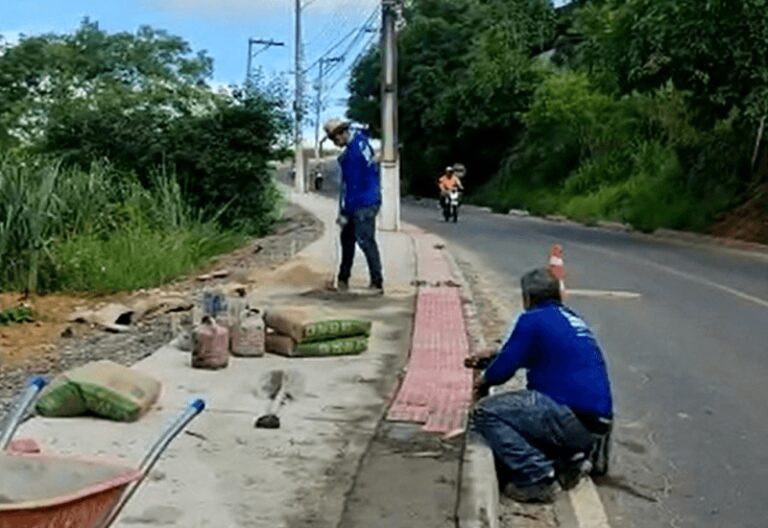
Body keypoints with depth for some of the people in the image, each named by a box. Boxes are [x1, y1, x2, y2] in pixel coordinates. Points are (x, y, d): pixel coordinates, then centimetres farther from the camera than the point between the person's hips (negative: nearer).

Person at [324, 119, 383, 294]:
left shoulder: (353, 153, -20)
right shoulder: (361, 141, 7)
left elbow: (350, 186, -17)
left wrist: (344, 212, -12)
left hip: (364, 205, -10)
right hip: (361, 202, 10)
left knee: (366, 241, -8)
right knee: (347, 237, 15)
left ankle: (377, 283, -3)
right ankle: (343, 279, 24)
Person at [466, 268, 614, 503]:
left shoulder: (533, 319, -7)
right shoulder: (571, 319, 19)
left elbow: (504, 369, -5)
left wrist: (484, 379, 16)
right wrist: (491, 358, 41)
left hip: (575, 419, -9)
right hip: (596, 420, 9)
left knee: (485, 412, -9)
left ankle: (537, 478, -10)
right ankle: (573, 454, 11)